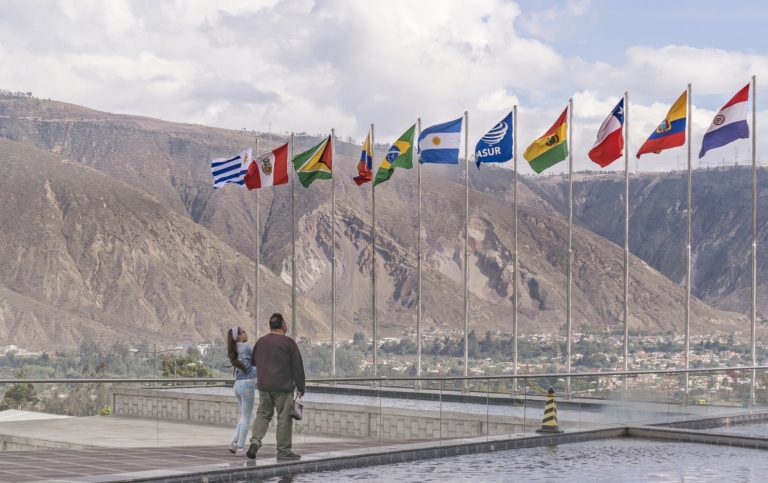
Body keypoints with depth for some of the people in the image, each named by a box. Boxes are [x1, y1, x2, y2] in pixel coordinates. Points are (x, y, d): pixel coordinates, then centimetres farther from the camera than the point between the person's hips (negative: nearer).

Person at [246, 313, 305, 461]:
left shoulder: (260, 342, 9)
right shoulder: (288, 342, -8)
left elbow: (253, 361, 24)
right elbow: (297, 367, -8)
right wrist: (300, 387, -2)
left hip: (264, 386, 5)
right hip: (283, 387, -5)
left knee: (263, 414, 14)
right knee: (284, 418, 1)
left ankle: (255, 441, -6)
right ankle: (284, 451, 3)